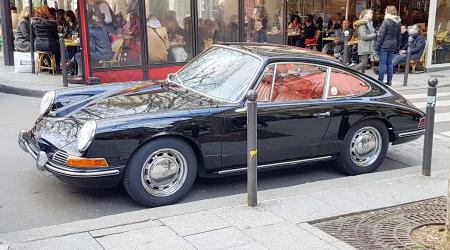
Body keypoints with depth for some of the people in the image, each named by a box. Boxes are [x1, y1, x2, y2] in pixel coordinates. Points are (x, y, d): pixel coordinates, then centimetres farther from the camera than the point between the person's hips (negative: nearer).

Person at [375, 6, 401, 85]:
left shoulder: (386, 22, -14)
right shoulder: (398, 23, 7)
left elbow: (381, 35, -13)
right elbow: (399, 36, 12)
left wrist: (377, 46, -8)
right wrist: (397, 47, 18)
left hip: (384, 46, -6)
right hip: (392, 46, 6)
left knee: (382, 63, -2)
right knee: (390, 63, 12)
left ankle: (380, 80, 1)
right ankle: (389, 81, 16)